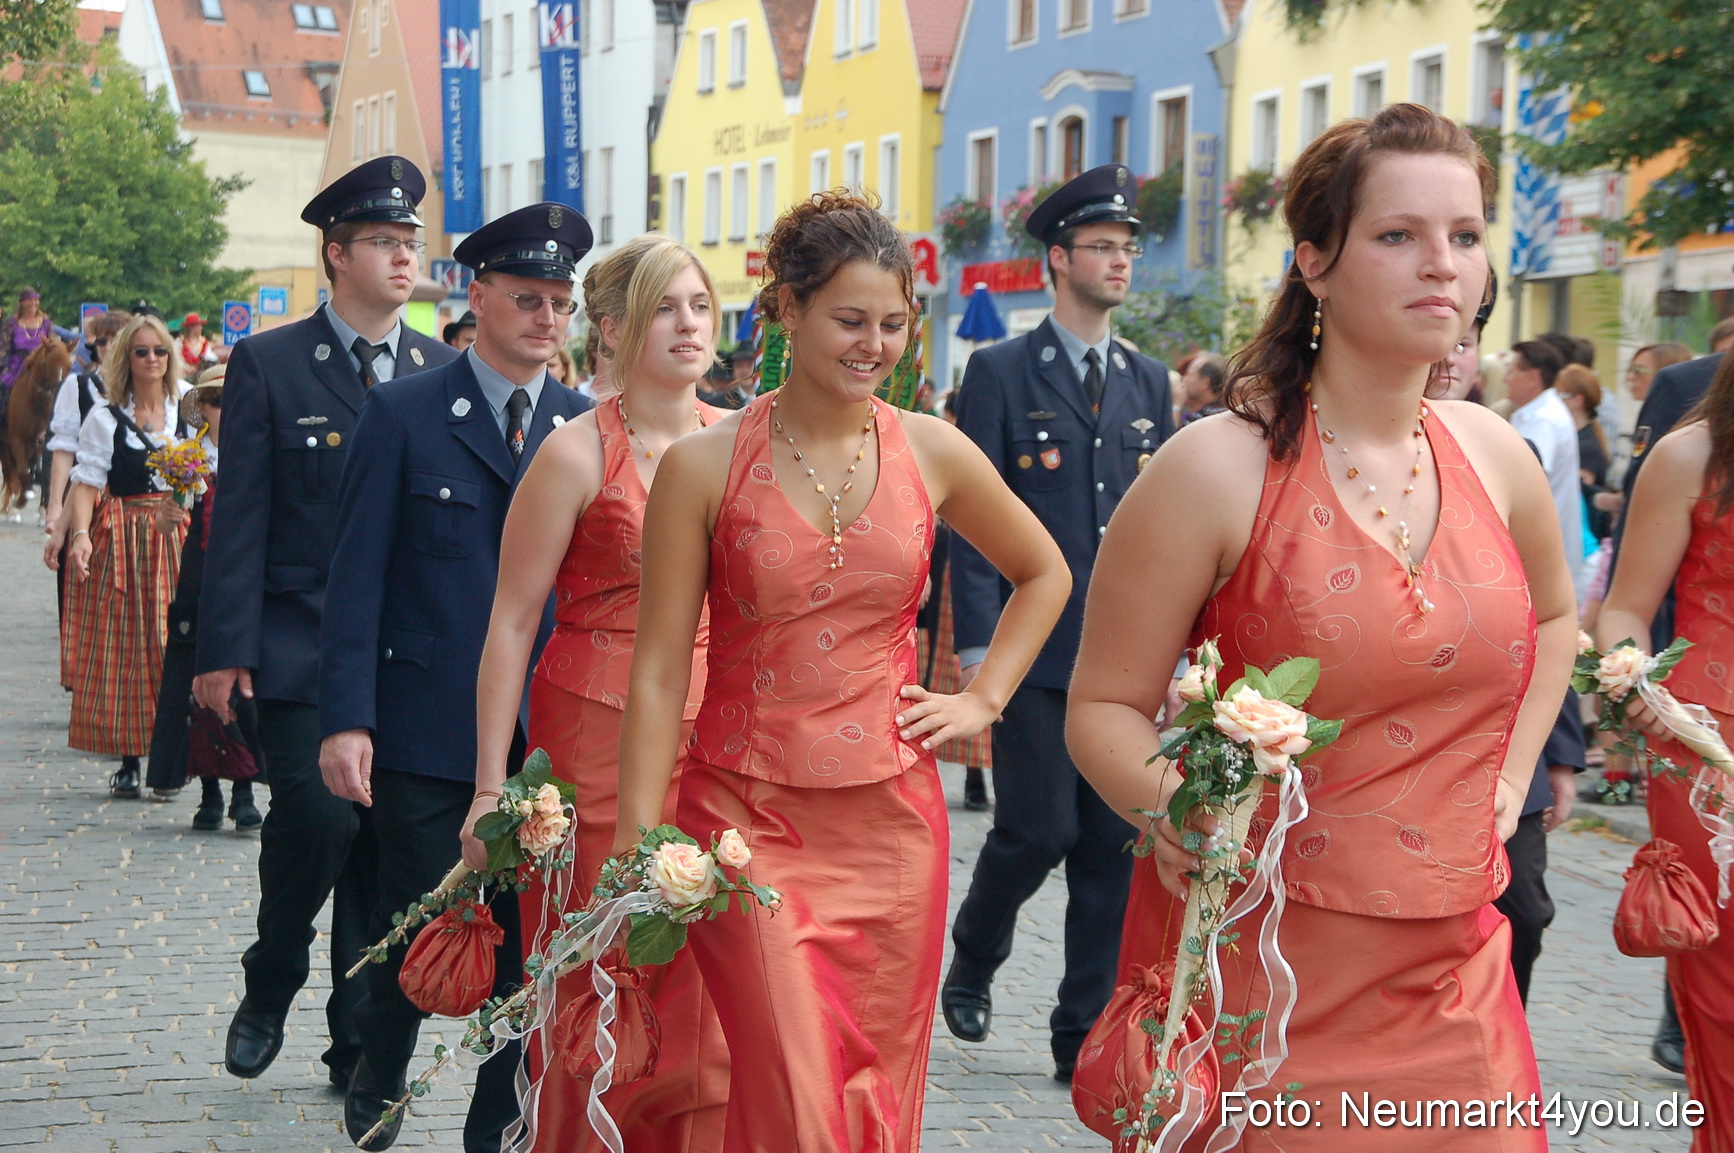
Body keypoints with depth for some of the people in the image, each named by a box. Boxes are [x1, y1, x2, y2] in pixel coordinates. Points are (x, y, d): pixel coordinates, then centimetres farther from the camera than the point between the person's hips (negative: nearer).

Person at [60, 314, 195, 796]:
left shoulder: (185, 415, 11)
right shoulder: (105, 418, 4)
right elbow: (87, 483, -4)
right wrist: (80, 533, -18)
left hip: (176, 538, 2)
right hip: (121, 540, -2)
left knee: (171, 641, -3)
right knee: (121, 645, -1)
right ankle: (128, 761, 4)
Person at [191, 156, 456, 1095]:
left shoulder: (442, 370, 9)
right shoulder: (268, 364, 0)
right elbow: (239, 516, -3)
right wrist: (225, 650, -7)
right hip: (299, 648, -3)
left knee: (384, 841, 5)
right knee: (317, 816, -14)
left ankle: (357, 1042, 18)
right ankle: (269, 990, 14)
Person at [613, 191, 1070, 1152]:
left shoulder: (933, 452, 2)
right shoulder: (704, 466, -5)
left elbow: (1044, 575, 20)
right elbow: (658, 673, -5)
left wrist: (982, 699, 9)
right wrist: (637, 849, -8)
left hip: (891, 821, 3)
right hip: (748, 820, -3)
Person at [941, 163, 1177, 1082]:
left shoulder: (1148, 382, 14)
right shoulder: (1001, 374, -1)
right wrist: (976, 648, -13)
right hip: (1031, 650, -5)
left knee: (1114, 845, 4)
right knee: (1038, 829, -6)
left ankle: (1085, 1035, 13)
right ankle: (971, 961, 24)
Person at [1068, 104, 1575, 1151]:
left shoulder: (1493, 455, 3)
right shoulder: (1218, 468, -13)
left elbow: (1553, 612, 25)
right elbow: (1104, 707, -9)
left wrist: (1510, 778, 14)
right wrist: (1172, 806, -28)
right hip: (1252, 962, -5)